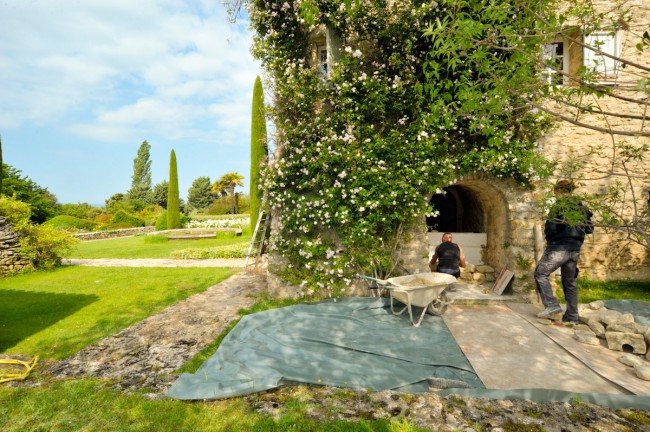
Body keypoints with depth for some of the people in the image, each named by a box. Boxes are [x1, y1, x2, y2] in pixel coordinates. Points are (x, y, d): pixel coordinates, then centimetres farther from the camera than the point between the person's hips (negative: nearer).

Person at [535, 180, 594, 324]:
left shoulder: (558, 206, -8)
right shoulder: (582, 207, 11)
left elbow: (549, 228, -9)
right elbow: (589, 229, 16)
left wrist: (549, 240, 9)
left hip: (559, 247, -7)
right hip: (575, 249, 7)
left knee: (541, 274, 3)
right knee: (570, 282, 13)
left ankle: (552, 305, -11)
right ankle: (572, 317, 17)